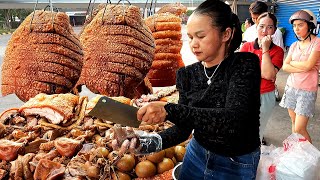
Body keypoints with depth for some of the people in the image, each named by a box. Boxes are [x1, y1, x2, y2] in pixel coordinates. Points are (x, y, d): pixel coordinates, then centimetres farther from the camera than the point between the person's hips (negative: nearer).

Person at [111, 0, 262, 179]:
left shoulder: (245, 65, -18)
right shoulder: (188, 74, -6)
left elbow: (233, 120, -33)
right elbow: (184, 128, -7)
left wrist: (169, 110, -39)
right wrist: (148, 142, -24)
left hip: (238, 165, -3)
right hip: (197, 155, 4)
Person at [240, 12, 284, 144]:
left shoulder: (277, 51, -5)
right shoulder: (246, 46, 0)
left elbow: (269, 74, -19)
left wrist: (265, 49, -17)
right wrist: (261, 73, -17)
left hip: (265, 98, -1)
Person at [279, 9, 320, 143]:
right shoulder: (294, 45, 9)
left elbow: (308, 65, -17)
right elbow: (285, 67, 0)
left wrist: (291, 62, -2)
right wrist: (302, 68, -14)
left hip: (307, 91, -5)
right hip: (291, 87, 5)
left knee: (299, 129, -7)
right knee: (294, 123, 12)